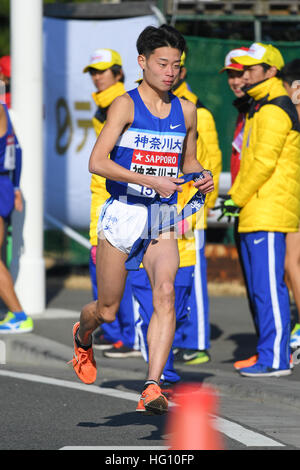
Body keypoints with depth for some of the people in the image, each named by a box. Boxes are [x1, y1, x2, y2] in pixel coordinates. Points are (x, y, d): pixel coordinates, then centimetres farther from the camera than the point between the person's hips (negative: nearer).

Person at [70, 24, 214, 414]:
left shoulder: (186, 111, 8)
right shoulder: (125, 105, -7)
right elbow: (97, 162, -15)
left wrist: (201, 177, 1)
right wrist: (151, 180, -24)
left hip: (163, 219, 3)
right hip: (122, 213, -3)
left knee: (166, 293, -21)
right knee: (108, 311, 6)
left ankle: (152, 388, -25)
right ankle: (83, 336, 44)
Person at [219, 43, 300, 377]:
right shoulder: (258, 109, 20)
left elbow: (264, 162, -19)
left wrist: (237, 199, -12)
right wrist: (234, 196, 16)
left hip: (269, 212, -11)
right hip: (253, 213, 11)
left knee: (268, 286, -11)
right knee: (259, 287, 13)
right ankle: (272, 352, 19)